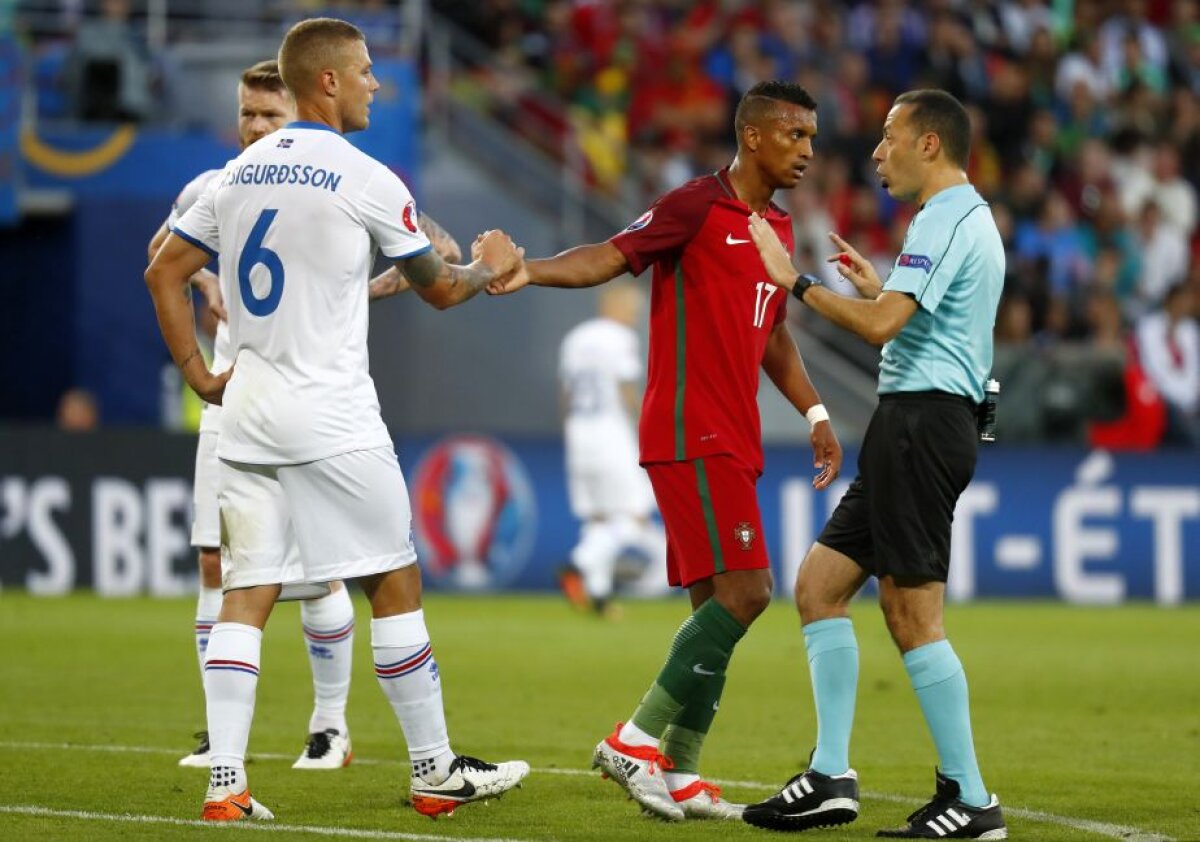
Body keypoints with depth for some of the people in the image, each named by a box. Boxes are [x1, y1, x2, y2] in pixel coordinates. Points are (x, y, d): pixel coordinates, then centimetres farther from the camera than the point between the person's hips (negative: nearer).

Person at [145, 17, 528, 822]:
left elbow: (164, 273, 13)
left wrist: (199, 373, 16)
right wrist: (491, 266, 23)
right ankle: (436, 771, 11)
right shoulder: (363, 180, -7)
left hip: (247, 413, 6)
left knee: (247, 594, 3)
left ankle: (225, 782, -6)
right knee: (395, 584, 5)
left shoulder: (239, 175, 10)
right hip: (332, 419, -6)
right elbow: (438, 288, 4)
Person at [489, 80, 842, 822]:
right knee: (745, 590, -16)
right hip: (691, 437, -9)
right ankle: (638, 739, -10)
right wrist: (531, 271, -33)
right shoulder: (697, 207, -8)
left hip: (732, 443, 9)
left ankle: (676, 774, 11)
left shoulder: (778, 229, 17)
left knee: (718, 605, 7)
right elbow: (611, 257, -17)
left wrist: (814, 413, 22)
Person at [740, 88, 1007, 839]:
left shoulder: (947, 220, -13)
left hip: (921, 421, -11)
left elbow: (880, 325, -23)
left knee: (912, 612, -9)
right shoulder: (966, 219, 20)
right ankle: (831, 779, 5)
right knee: (820, 583, 9)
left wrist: (797, 282, -14)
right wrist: (878, 287, 25)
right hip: (916, 424, 11)